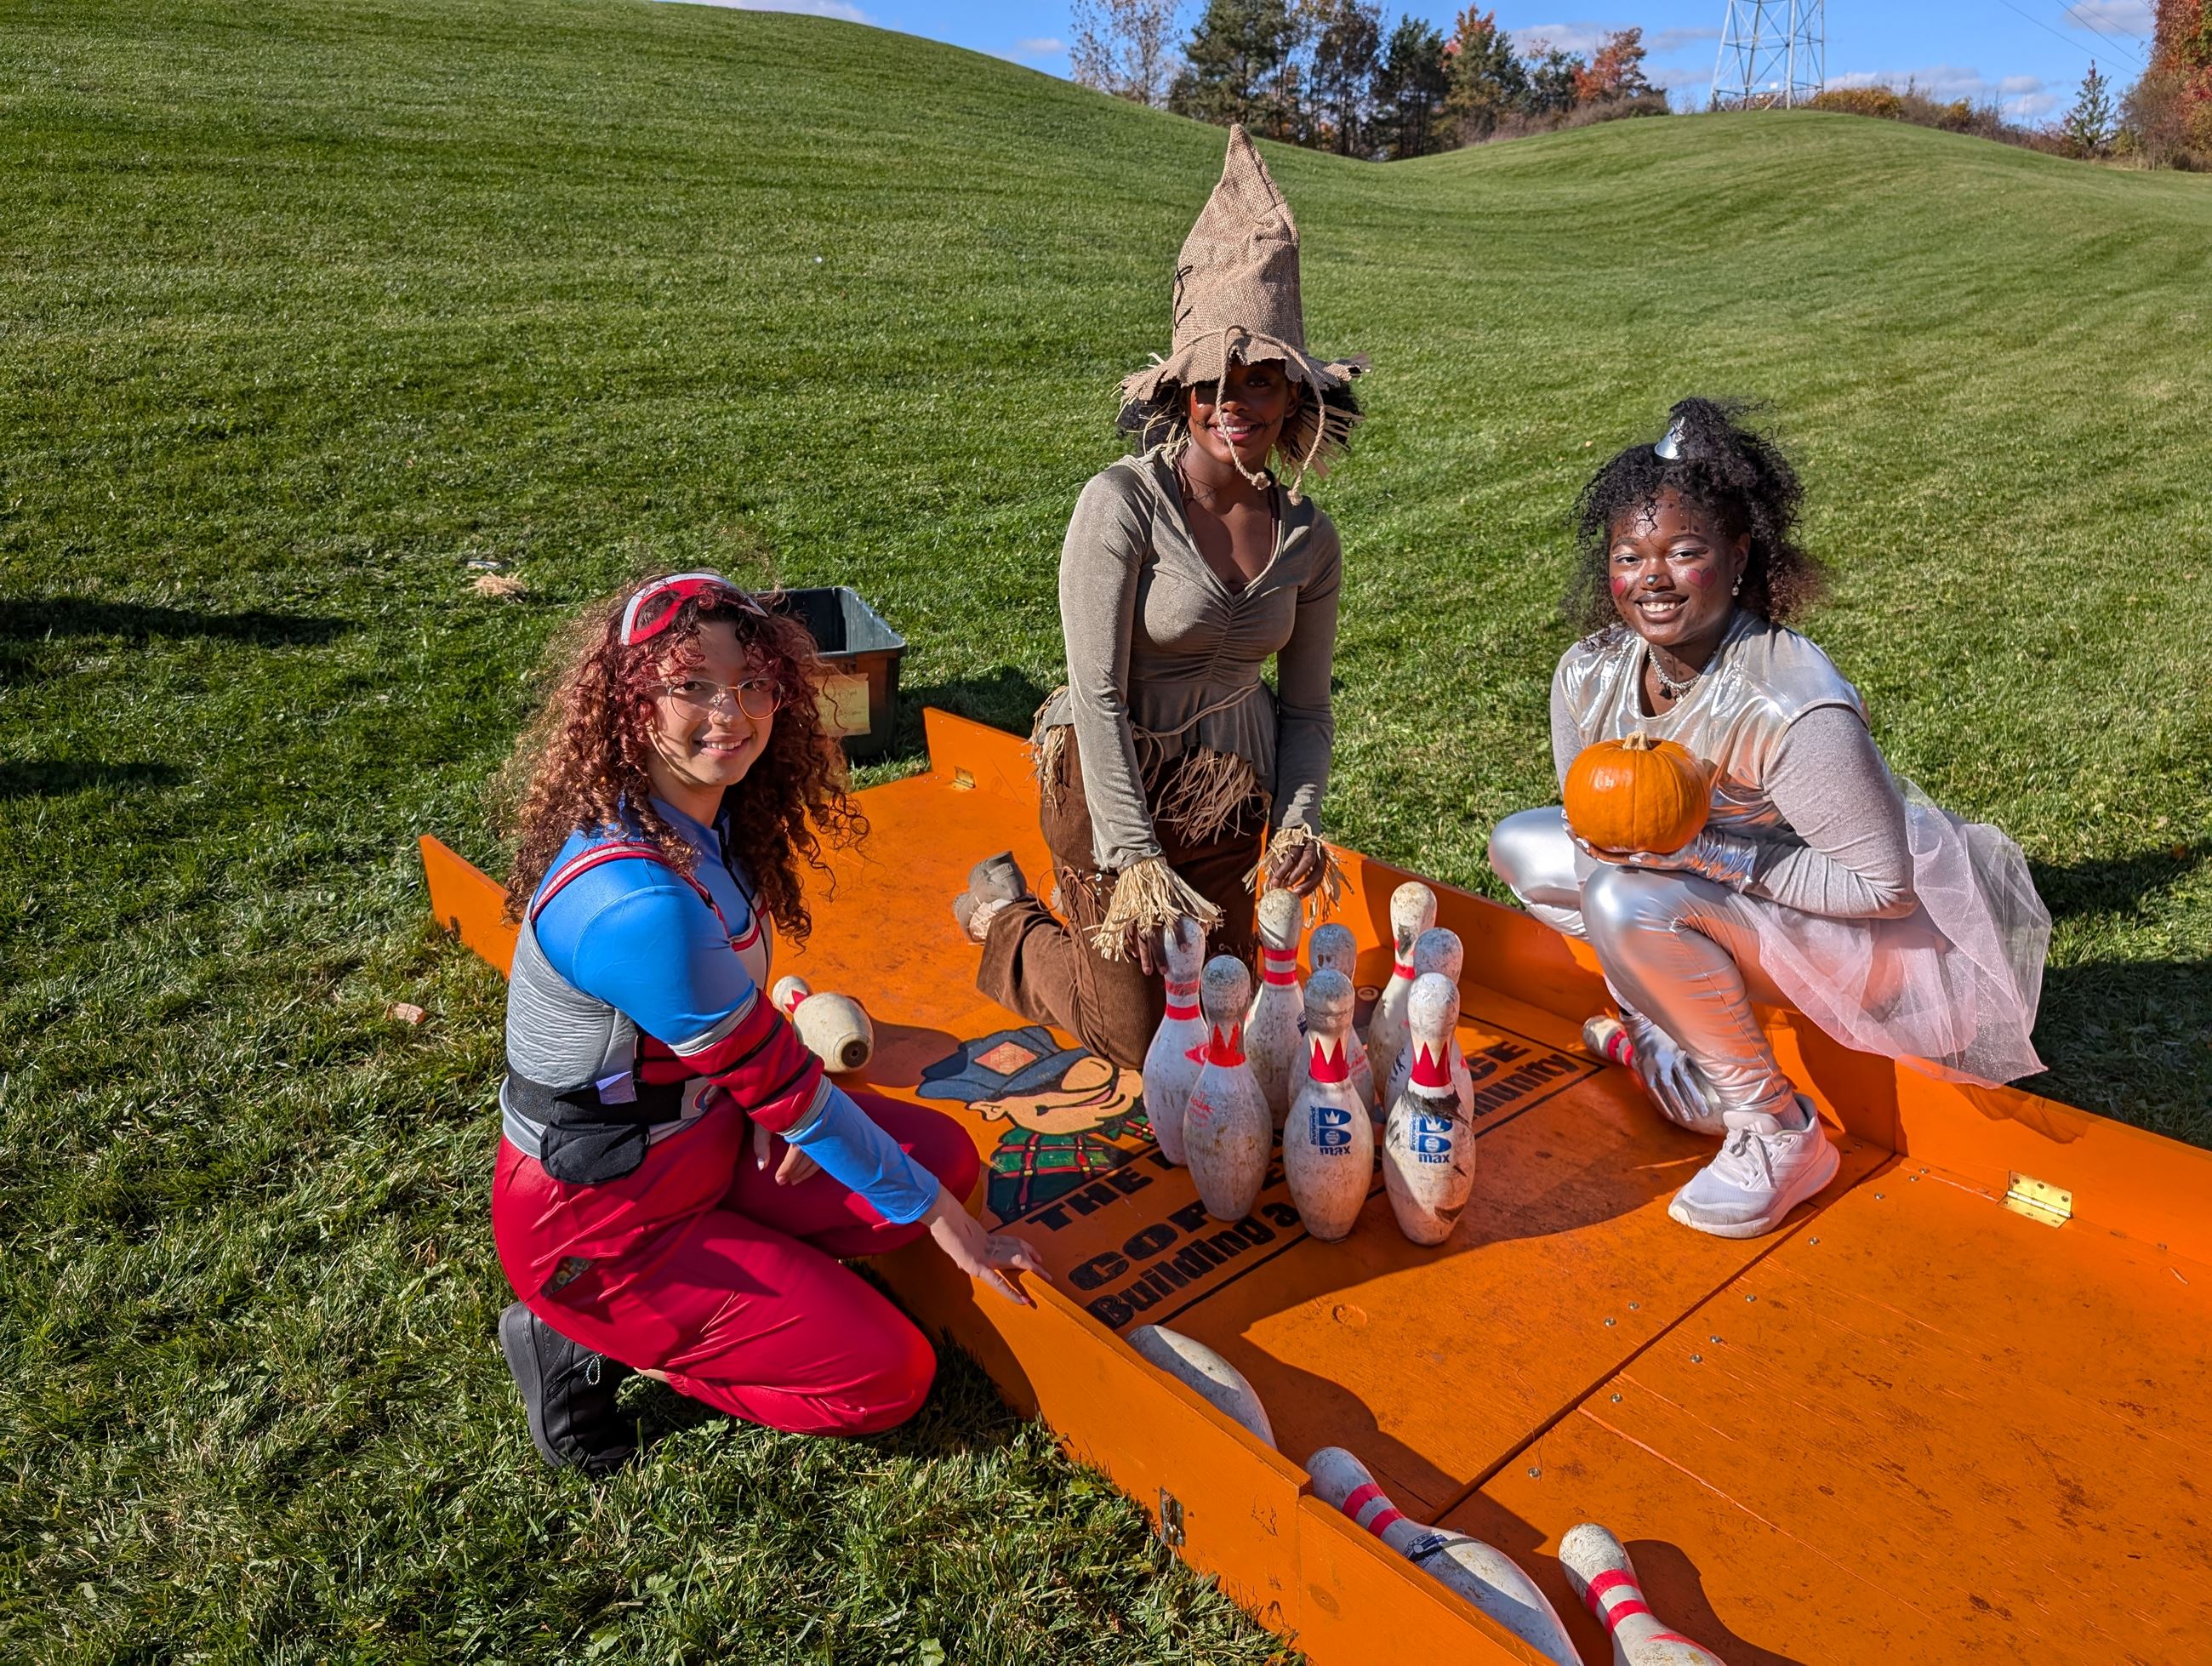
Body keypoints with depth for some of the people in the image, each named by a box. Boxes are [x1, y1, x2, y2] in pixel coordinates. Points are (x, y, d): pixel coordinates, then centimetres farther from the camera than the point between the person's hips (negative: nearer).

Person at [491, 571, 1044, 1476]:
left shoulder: (710, 822, -6)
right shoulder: (633, 900, -34)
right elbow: (782, 1083, -25)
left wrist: (775, 1102, -11)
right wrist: (935, 1216, -14)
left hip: (702, 1129, 8)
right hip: (599, 1219, -8)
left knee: (946, 1156, 2)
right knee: (889, 1375, -4)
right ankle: (590, 1348, 4)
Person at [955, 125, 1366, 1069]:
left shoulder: (1308, 540, -2)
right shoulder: (1122, 504, -18)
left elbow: (1305, 707, 6)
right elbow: (1097, 692, -19)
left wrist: (1296, 821, -10)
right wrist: (1135, 859, -21)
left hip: (1231, 799, 6)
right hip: (1114, 782, -5)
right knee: (1141, 1041, 3)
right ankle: (1005, 915, 27)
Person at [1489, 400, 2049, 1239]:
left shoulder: (1791, 706, -32)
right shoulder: (1589, 674, -11)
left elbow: (1885, 886, -26)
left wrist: (1705, 852, -33)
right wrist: (1606, 833, -18)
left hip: (1885, 933, -7)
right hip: (1713, 887, 8)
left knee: (1630, 902, -32)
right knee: (1520, 844, -1)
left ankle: (1778, 1132, -11)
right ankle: (1674, 1027, 8)